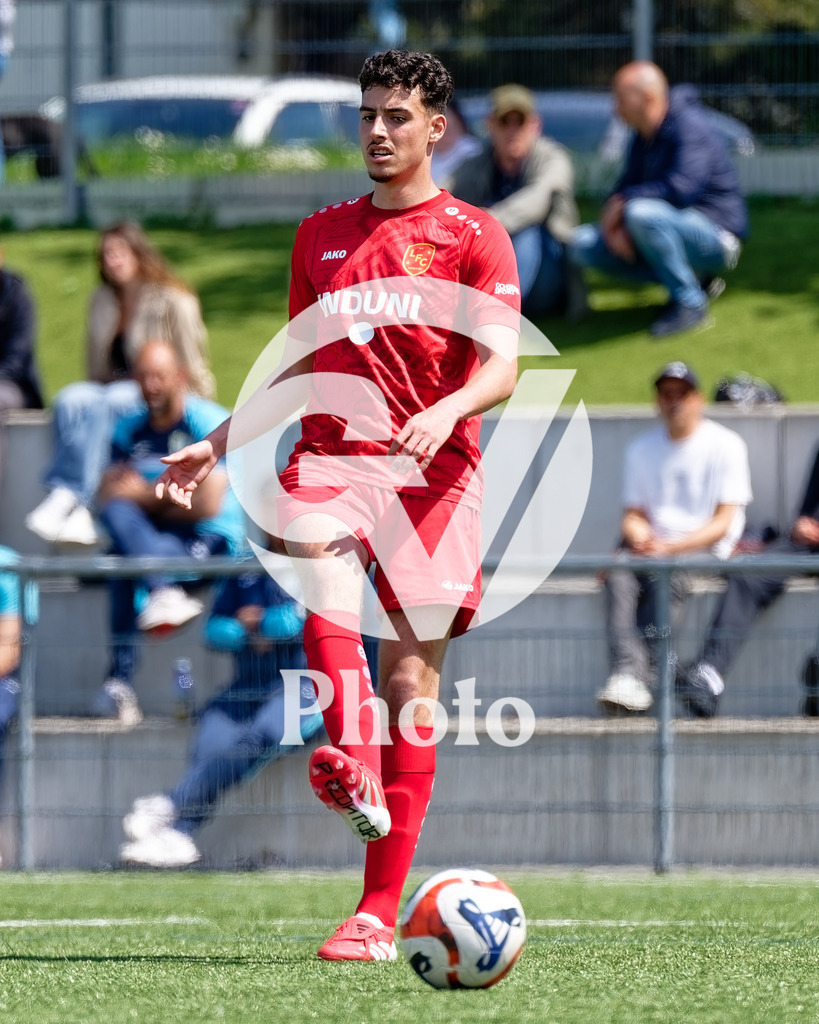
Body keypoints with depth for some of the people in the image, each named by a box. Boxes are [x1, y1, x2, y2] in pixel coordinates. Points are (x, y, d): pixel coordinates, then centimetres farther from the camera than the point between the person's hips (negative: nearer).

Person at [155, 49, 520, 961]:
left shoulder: (473, 237, 6)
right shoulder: (321, 235, 20)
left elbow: (501, 366, -5)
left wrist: (446, 410, -25)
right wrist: (216, 446, 20)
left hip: (434, 468, -2)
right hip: (332, 455, 2)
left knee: (410, 675, -5)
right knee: (314, 546, -35)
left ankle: (381, 910, -2)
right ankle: (353, 769, -50)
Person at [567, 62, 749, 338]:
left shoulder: (690, 127, -18)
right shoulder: (643, 139, 10)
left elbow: (681, 188, -31)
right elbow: (624, 188, 13)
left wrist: (623, 202, -22)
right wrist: (612, 225, -10)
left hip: (716, 236, -9)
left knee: (642, 213, -36)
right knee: (582, 245, -1)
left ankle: (689, 303, -21)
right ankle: (695, 280, 2)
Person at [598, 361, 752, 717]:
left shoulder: (726, 445, 1)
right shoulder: (641, 449, 16)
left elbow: (723, 522, -6)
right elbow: (633, 514, 16)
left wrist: (672, 547, -19)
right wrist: (639, 537, -10)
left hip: (706, 550, -4)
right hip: (652, 548, 4)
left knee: (669, 577, -36)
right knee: (619, 576, -29)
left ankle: (632, 673, -41)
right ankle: (627, 674, -46)